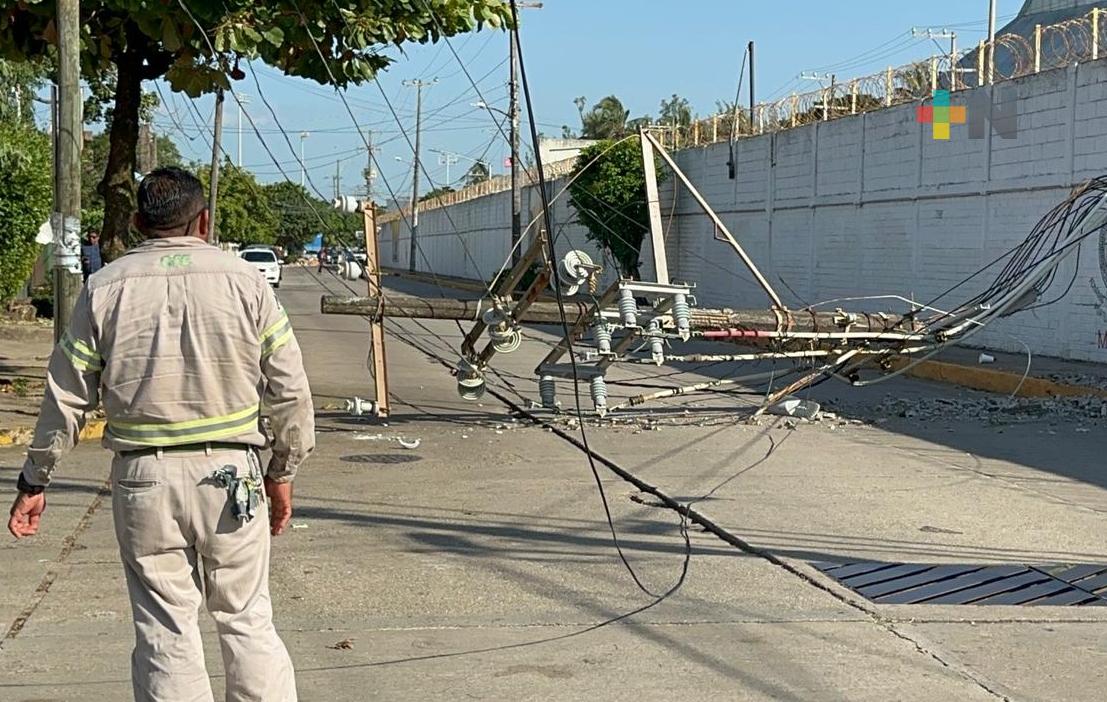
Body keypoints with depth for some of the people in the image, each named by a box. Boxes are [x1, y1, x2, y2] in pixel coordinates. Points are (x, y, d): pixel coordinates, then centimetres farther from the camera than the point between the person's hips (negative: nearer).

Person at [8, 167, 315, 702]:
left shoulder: (104, 289, 1)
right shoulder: (244, 281, 0)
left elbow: (66, 396, 3)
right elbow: (290, 391, 1)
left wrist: (34, 481, 13)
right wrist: (282, 471, 13)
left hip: (143, 478, 0)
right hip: (231, 473, 0)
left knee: (164, 630, 7)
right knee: (246, 620, 10)